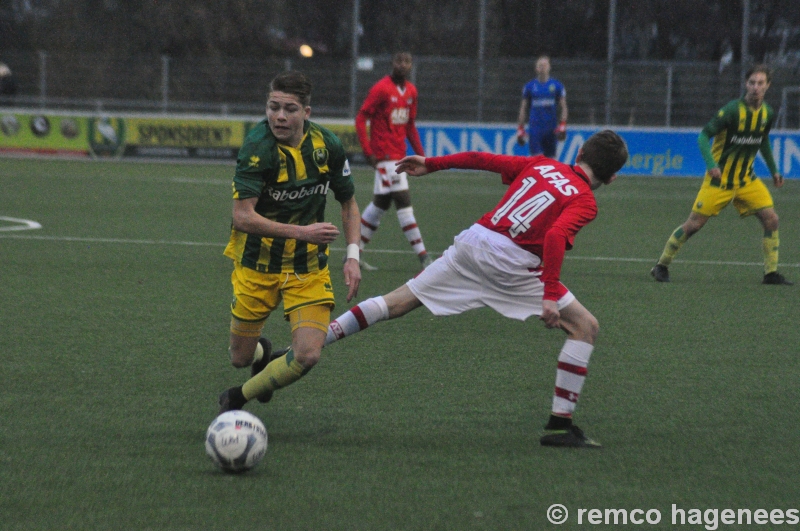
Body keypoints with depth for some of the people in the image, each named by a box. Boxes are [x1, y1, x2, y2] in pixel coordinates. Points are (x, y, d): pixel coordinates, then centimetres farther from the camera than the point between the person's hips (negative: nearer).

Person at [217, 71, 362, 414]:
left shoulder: (327, 145, -8)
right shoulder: (258, 147, -21)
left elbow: (348, 203, 8)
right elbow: (243, 217, -27)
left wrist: (353, 256, -4)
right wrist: (301, 232, -33)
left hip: (309, 268, 2)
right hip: (257, 265, -2)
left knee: (308, 356, -14)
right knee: (240, 358, 8)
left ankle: (237, 398, 11)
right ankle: (262, 352, 48)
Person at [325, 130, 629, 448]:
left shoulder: (542, 165, 17)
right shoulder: (584, 202, -1)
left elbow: (484, 160, 18)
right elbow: (555, 237, -19)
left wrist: (432, 165, 29)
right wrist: (550, 296, -23)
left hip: (472, 240, 6)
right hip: (512, 263, -6)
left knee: (398, 302, 17)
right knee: (585, 327, 4)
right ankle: (559, 426, 0)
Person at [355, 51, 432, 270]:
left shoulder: (411, 91, 11)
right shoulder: (381, 89, -12)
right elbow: (360, 119, -11)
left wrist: (420, 153, 11)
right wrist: (368, 151, -17)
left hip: (398, 154, 9)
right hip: (385, 155, -9)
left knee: (381, 203, 12)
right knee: (404, 201, -11)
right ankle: (423, 257, -10)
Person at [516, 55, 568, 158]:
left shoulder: (557, 85, 6)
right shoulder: (529, 86, 7)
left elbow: (563, 107, 6)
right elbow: (523, 108, 11)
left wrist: (562, 126, -6)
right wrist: (520, 129, 5)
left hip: (551, 129, 1)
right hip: (535, 127, -1)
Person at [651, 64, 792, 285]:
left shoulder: (768, 114, 1)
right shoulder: (732, 110, -18)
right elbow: (703, 136, -17)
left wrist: (774, 170, 18)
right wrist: (711, 164, -31)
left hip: (746, 180, 5)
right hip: (720, 179, -5)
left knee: (771, 219, -8)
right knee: (694, 224, -4)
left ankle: (771, 273, 1)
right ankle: (661, 266, 11)